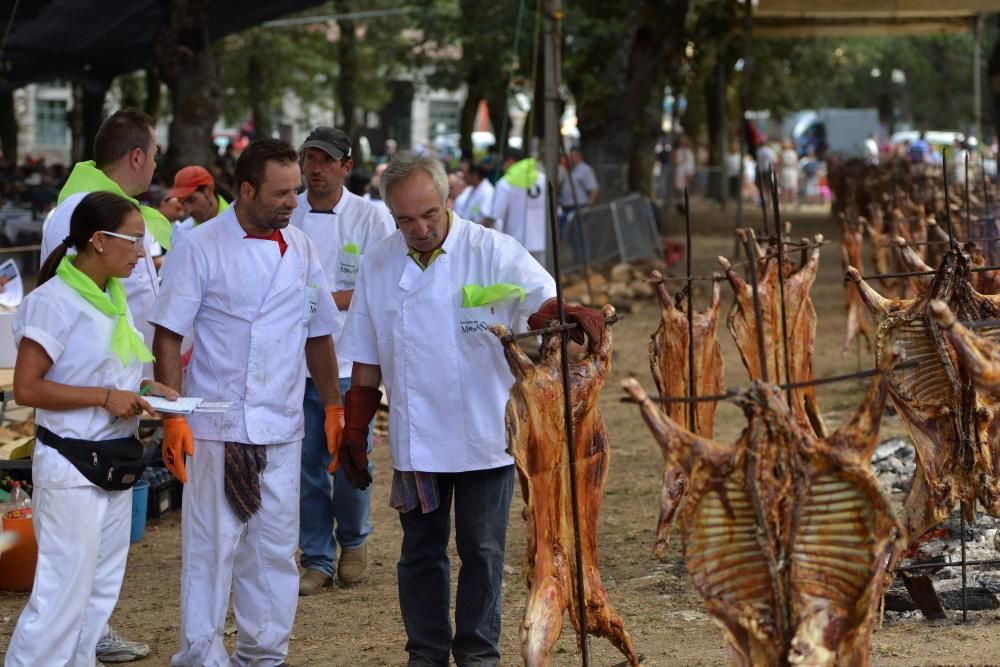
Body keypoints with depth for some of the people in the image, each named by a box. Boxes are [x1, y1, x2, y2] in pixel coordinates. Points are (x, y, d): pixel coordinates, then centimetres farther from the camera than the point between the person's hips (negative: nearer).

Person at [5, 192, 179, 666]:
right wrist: (104, 396, -20)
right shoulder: (55, 301, -16)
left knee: (102, 588, 13)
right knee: (65, 590, -8)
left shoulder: (114, 298, 10)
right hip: (71, 466, -9)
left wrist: (143, 390, 5)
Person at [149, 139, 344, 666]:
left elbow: (317, 336, 17)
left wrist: (333, 409, 13)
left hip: (281, 428, 4)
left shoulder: (301, 250, 9)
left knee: (275, 547, 8)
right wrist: (172, 417, -13)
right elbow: (168, 336, -7)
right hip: (216, 426, -4)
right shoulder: (200, 248, -6)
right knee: (211, 546, -2)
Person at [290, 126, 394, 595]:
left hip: (349, 363, -2)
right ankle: (317, 560, 13)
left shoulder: (370, 219, -1)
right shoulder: (285, 216, 6)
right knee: (306, 466, 3)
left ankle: (353, 541, 24)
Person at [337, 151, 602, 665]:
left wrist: (568, 312, -44)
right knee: (421, 551, 10)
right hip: (415, 439, 3)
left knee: (482, 550, 4)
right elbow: (366, 361, 10)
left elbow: (542, 297, -21)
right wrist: (354, 431, 9)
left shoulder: (491, 251, -8)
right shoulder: (378, 266, 3)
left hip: (486, 434, -3)